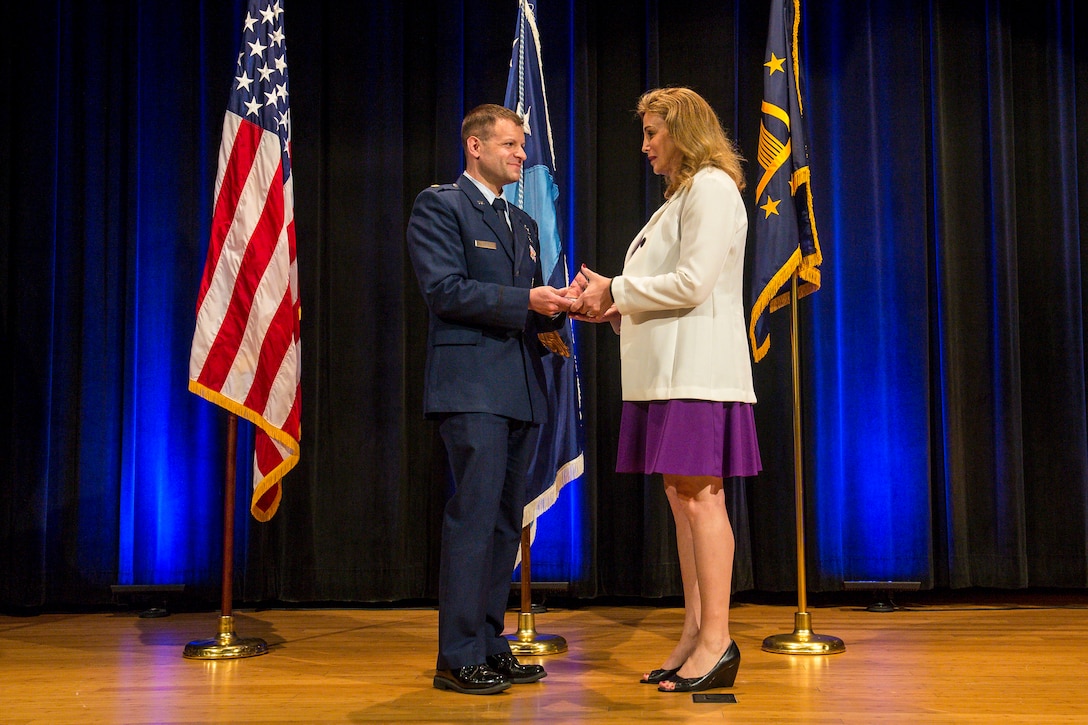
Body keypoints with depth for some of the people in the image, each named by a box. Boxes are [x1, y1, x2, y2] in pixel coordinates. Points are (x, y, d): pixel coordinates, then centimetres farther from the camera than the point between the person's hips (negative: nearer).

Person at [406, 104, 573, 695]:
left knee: (505, 519, 9)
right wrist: (525, 300, -15)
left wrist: (557, 306, 2)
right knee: (474, 514, -10)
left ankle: (489, 646, 18)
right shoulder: (439, 205, 0)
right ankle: (458, 658, -2)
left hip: (520, 390, 8)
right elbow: (444, 289, -12)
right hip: (470, 385, -8)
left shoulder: (523, 223, 24)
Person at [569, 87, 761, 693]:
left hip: (697, 369, -10)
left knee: (700, 496, -9)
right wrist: (612, 308, 9)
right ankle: (696, 635, 12)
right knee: (682, 497, 7)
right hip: (670, 369, 10)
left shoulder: (712, 187, -5)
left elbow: (692, 283, -16)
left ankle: (717, 639, -4)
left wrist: (615, 290, -6)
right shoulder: (681, 195, 25)